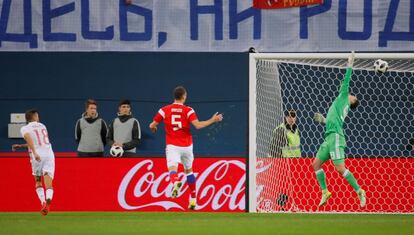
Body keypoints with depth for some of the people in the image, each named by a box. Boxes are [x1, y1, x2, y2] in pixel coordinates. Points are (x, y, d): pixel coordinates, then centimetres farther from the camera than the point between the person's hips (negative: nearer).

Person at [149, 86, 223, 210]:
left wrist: (153, 127, 30)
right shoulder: (188, 110, -3)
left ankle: (175, 182, -54)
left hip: (172, 146, -1)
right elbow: (198, 125, -15)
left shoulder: (164, 110, 1)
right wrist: (213, 120, -2)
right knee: (189, 170, 22)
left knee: (172, 169, -17)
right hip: (186, 146, 1)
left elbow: (152, 125, 5)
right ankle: (193, 200, 27)